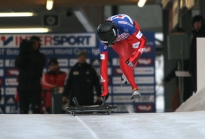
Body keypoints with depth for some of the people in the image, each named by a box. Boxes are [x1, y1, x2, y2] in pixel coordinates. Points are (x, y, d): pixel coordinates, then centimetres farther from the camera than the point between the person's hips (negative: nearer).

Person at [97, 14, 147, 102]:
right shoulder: (104, 39, -36)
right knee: (124, 58, -23)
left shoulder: (125, 25, -47)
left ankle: (126, 74, 24)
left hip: (131, 34, -1)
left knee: (130, 61, -12)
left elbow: (143, 41, -32)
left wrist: (133, 58, -43)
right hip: (118, 40, 1)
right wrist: (105, 90, -32)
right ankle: (135, 89, -15)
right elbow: (103, 64, -31)